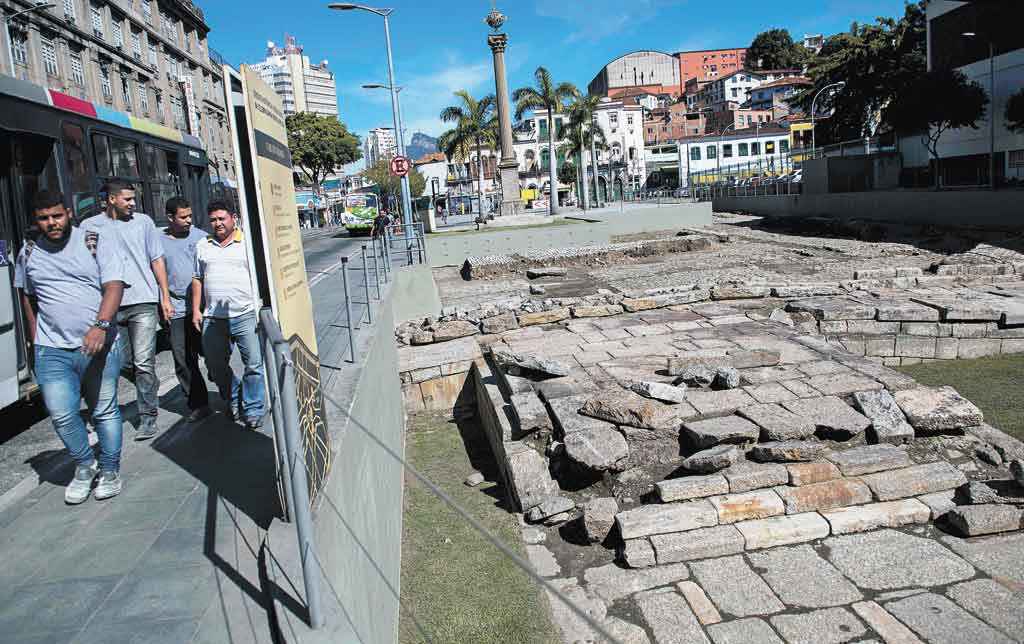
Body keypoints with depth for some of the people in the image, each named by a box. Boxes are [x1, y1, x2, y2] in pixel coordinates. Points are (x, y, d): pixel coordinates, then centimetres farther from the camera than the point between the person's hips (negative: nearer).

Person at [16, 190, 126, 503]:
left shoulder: (98, 241, -3)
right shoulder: (28, 253, 10)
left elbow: (113, 286, -12)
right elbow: (28, 297, 22)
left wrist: (100, 326, -27)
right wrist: (36, 340, 16)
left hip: (99, 345, -3)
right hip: (52, 351, 3)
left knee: (104, 411, 6)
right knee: (62, 415, -1)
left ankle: (110, 471, 22)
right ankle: (85, 465, 23)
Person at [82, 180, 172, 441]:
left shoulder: (143, 222, 7)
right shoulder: (90, 226, 6)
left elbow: (157, 260, 10)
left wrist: (165, 297, 6)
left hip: (143, 302, -1)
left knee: (143, 363, -3)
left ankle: (147, 417, 7)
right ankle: (150, 386, 28)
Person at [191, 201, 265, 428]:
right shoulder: (202, 246, 15)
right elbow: (197, 279, 18)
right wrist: (196, 310, 11)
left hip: (245, 315, -4)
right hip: (212, 318, 4)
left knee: (254, 364, -5)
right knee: (216, 366, 11)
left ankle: (253, 410, 8)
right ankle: (234, 401, 31)